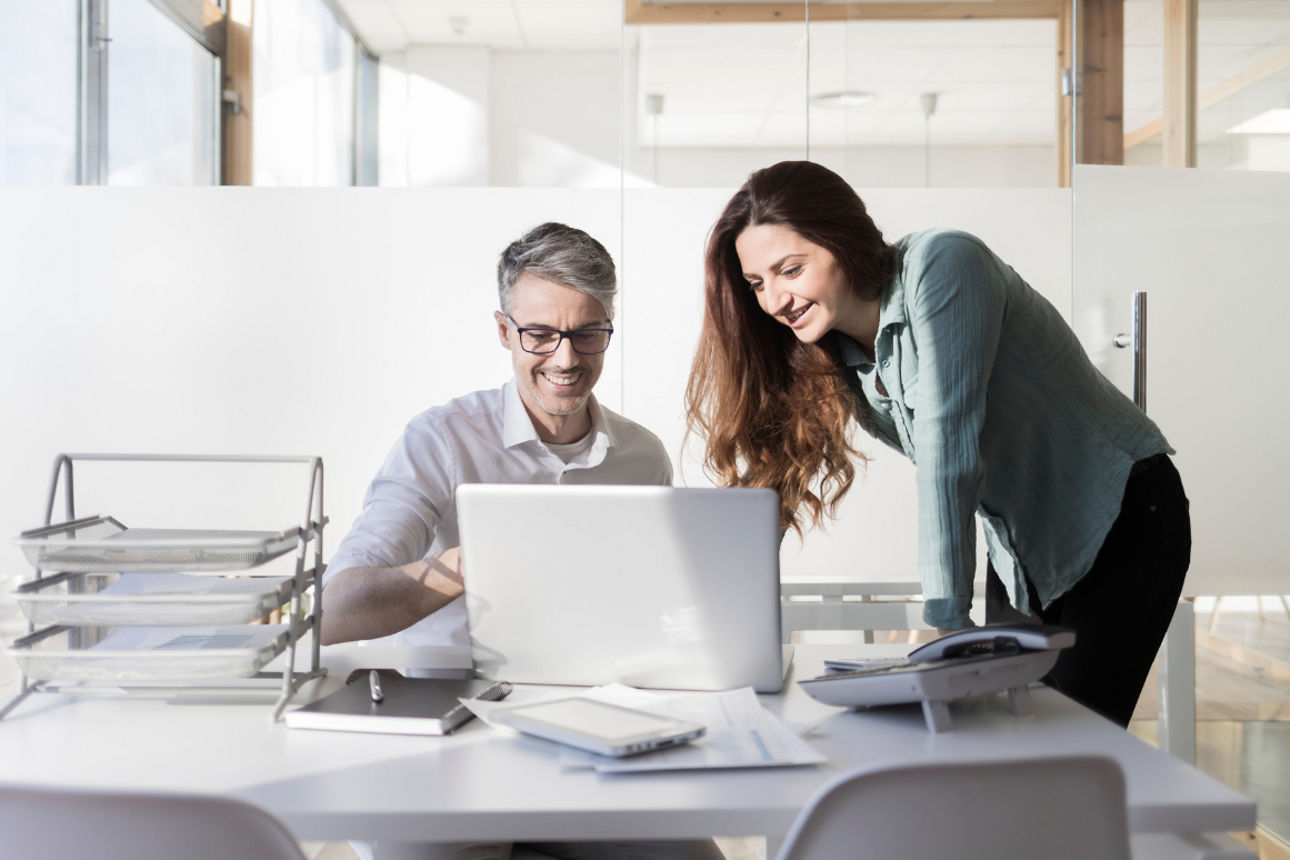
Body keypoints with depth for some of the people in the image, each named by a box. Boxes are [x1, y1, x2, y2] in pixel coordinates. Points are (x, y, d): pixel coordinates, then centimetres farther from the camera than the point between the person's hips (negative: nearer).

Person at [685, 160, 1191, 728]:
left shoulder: (941, 265, -24)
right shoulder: (832, 358, -1)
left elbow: (947, 446, -31)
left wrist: (947, 617, -33)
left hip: (1120, 518, -6)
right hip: (1020, 549, 7)